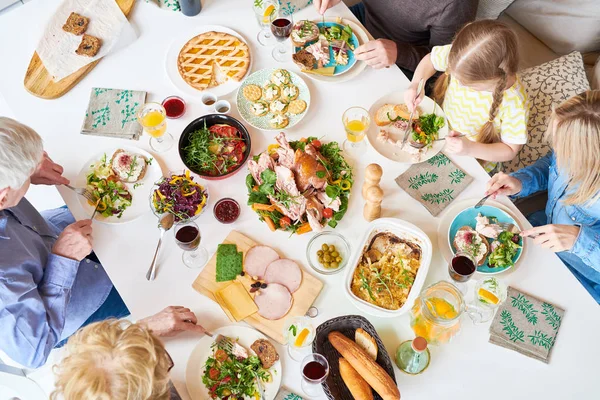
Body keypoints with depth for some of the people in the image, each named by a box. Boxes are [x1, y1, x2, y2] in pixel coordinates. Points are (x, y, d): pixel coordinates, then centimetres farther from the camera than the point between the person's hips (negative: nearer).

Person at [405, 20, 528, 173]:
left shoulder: (514, 104, -35)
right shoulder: (459, 57, -26)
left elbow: (510, 150, -19)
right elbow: (430, 60, -2)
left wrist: (470, 149, -36)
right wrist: (416, 84, -22)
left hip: (474, 159, -4)